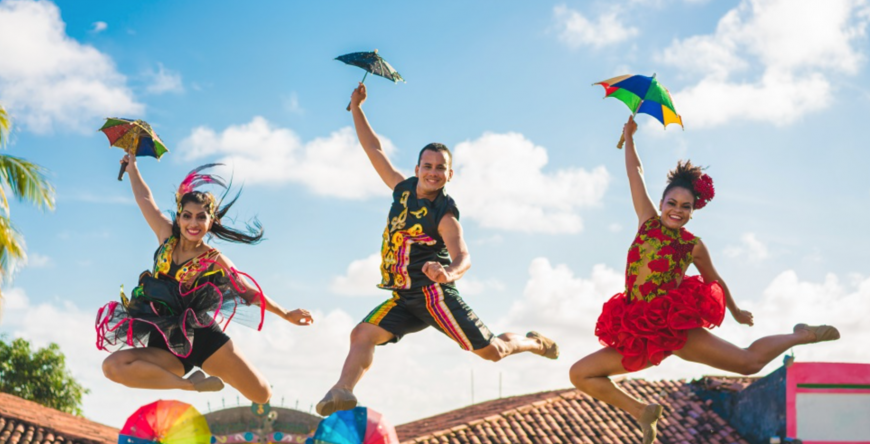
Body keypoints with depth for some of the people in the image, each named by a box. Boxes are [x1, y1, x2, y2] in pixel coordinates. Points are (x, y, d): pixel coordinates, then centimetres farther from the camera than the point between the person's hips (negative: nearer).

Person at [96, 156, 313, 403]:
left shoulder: (215, 260, -3)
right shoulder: (167, 237, 4)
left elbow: (250, 292, 8)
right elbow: (145, 199, 17)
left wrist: (286, 315, 11)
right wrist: (132, 167, 28)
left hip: (205, 339, -2)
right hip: (168, 346, 2)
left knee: (262, 396, -5)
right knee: (114, 366, -28)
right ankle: (191, 385, -17)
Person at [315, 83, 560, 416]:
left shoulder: (444, 214, -13)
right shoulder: (403, 189, 4)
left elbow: (463, 257, -28)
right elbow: (374, 150, 13)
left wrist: (450, 272, -52)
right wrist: (356, 108, 12)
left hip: (433, 293, -6)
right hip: (404, 298, 6)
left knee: (492, 350, 0)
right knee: (363, 334, -14)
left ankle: (534, 342, 28)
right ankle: (343, 391, -27)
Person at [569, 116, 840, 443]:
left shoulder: (692, 245, 1)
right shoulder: (647, 222, 5)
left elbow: (714, 281, 17)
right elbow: (635, 174, 8)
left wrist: (736, 312, 28)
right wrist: (629, 137, 9)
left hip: (676, 327, -3)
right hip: (639, 334, 3)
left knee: (750, 361, -3)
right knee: (580, 374, -5)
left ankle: (802, 335, 26)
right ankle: (642, 412, 12)